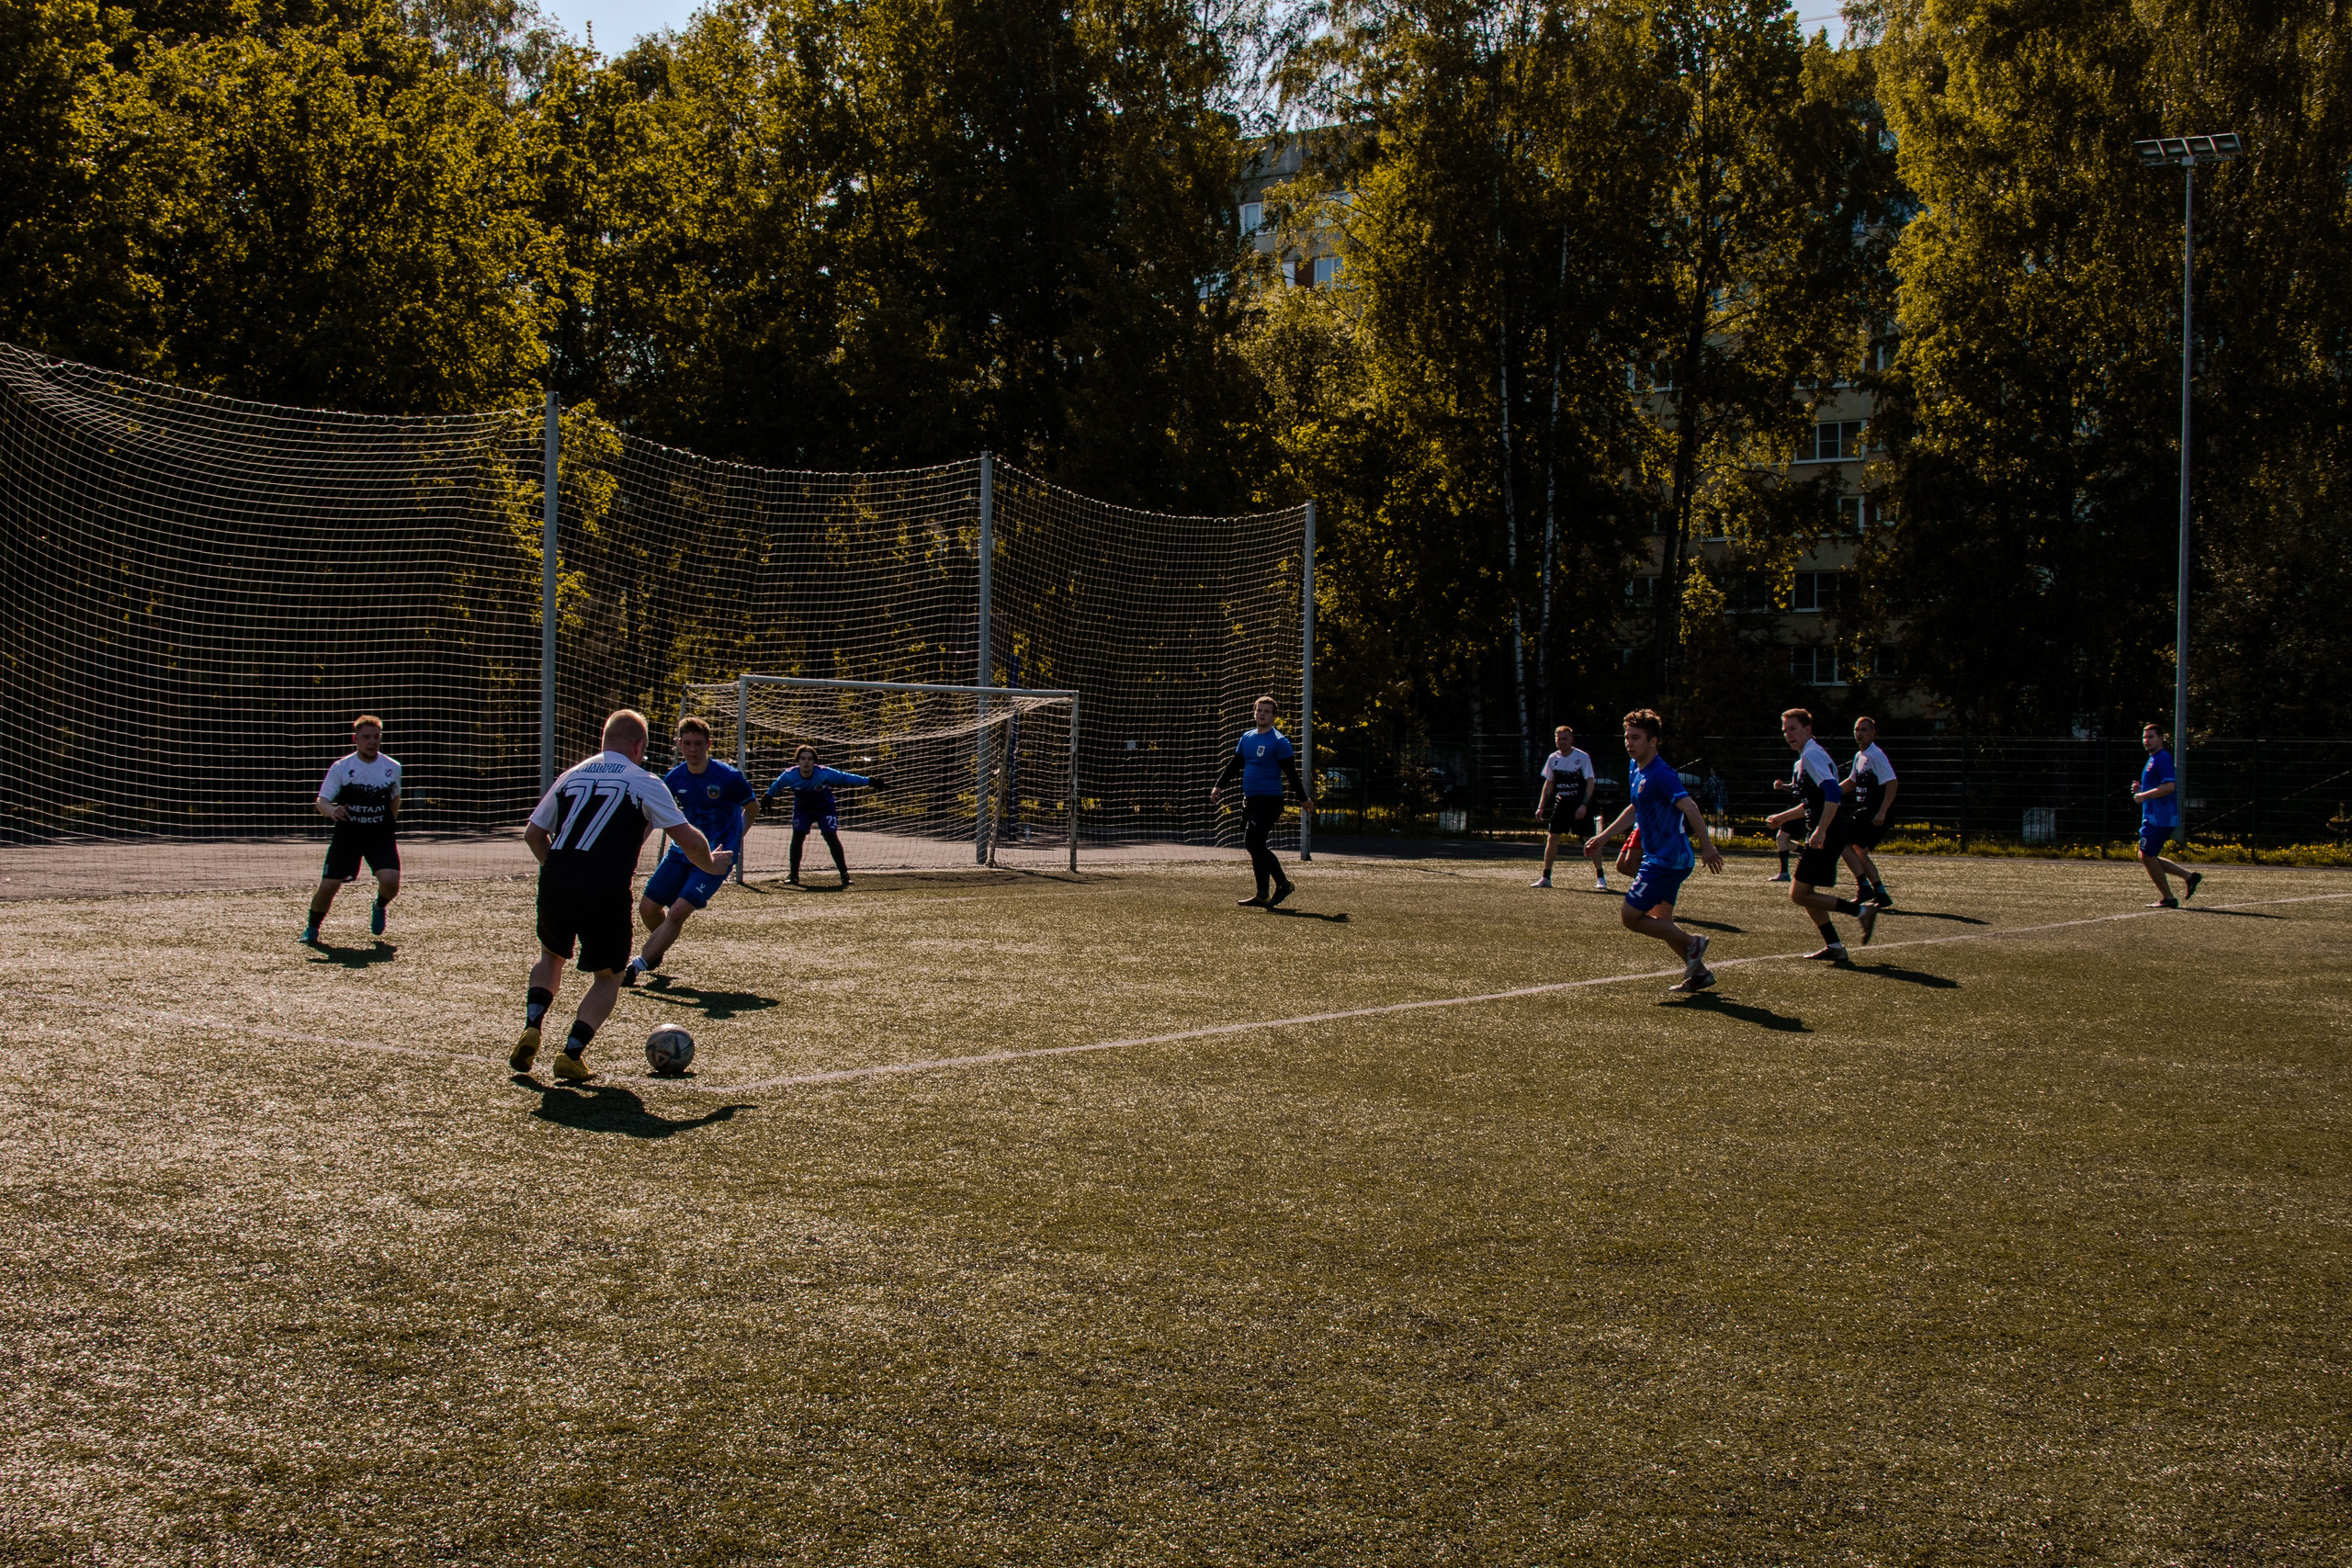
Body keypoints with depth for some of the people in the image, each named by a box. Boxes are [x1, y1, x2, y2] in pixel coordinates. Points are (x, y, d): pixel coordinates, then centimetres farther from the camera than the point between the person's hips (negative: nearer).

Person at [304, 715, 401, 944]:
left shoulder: (392, 768, 1)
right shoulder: (341, 767, -6)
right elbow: (321, 801, -10)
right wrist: (331, 810, -31)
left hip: (381, 835, 1)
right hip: (346, 833, -1)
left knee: (390, 880, -20)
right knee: (329, 885, -5)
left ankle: (379, 907, 16)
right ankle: (312, 927, 23)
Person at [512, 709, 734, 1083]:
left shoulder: (570, 776, 16)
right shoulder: (644, 783, 3)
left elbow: (533, 834, 22)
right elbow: (690, 841, 1)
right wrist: (711, 864, 20)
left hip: (555, 886, 4)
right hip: (606, 895, -4)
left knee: (551, 956, 32)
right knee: (608, 976, 18)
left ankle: (531, 1029, 12)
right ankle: (572, 1054, 3)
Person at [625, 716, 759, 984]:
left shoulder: (728, 777, -13)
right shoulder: (674, 778, -1)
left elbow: (753, 808, 3)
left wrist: (733, 840, -1)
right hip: (683, 852, 5)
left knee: (678, 912, -19)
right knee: (648, 908, 5)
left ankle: (638, 965, -11)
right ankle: (656, 952, 36)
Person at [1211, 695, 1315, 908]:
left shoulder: (1279, 741, -6)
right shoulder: (1247, 737, 14)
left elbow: (1291, 773, -7)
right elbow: (1234, 764, 21)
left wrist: (1303, 798, -7)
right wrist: (1219, 785, 11)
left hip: (1269, 800, -8)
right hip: (1250, 800, 8)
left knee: (1253, 843, -15)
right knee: (1254, 845, 7)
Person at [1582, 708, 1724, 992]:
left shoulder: (1661, 775, -18)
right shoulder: (1637, 770, 11)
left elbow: (1689, 807, -29)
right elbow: (1635, 808, 27)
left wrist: (1706, 846, -36)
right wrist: (1603, 837, 27)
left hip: (1666, 859, -10)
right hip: (1661, 859, 10)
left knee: (1630, 916, -8)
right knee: (1661, 922, 18)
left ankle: (1691, 941, -1)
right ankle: (1699, 972, 25)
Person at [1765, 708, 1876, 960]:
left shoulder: (1812, 755, -13)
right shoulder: (1805, 759, 19)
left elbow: (1833, 793, -26)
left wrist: (1821, 830, -31)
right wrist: (1783, 817, 31)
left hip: (1826, 837, -10)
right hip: (1826, 835, 10)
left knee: (1799, 895, -9)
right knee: (1804, 893, 16)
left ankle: (1860, 910, -8)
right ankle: (1833, 946, 18)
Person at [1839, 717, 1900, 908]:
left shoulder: (1876, 756, -14)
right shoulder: (1859, 756, 14)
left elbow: (1892, 783, -22)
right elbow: (1851, 783, 30)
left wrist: (1881, 812, -27)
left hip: (1875, 814, -9)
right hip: (1865, 812, 9)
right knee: (1860, 853, 12)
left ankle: (1864, 885, -12)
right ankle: (1881, 895, 14)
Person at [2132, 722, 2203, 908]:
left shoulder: (2162, 759, -14)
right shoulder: (2154, 759, 18)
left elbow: (2169, 786, -26)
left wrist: (2144, 795, -19)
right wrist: (2141, 790, 12)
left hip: (2159, 819, -10)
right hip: (2153, 817, 10)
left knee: (2147, 856, -5)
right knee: (2146, 857, 13)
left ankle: (2168, 899, 2)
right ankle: (2188, 875, 14)